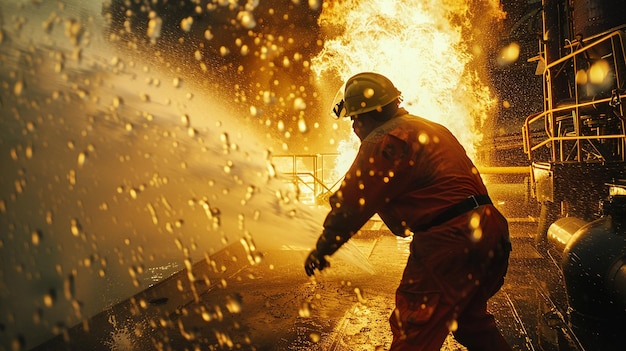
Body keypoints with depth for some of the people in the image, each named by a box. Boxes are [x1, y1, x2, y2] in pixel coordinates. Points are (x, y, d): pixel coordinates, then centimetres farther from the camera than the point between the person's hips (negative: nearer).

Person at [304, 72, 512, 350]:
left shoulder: (385, 142, -11)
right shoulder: (430, 129, 19)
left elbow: (351, 203, -8)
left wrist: (322, 249, 4)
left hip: (448, 241, -10)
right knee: (470, 318, 28)